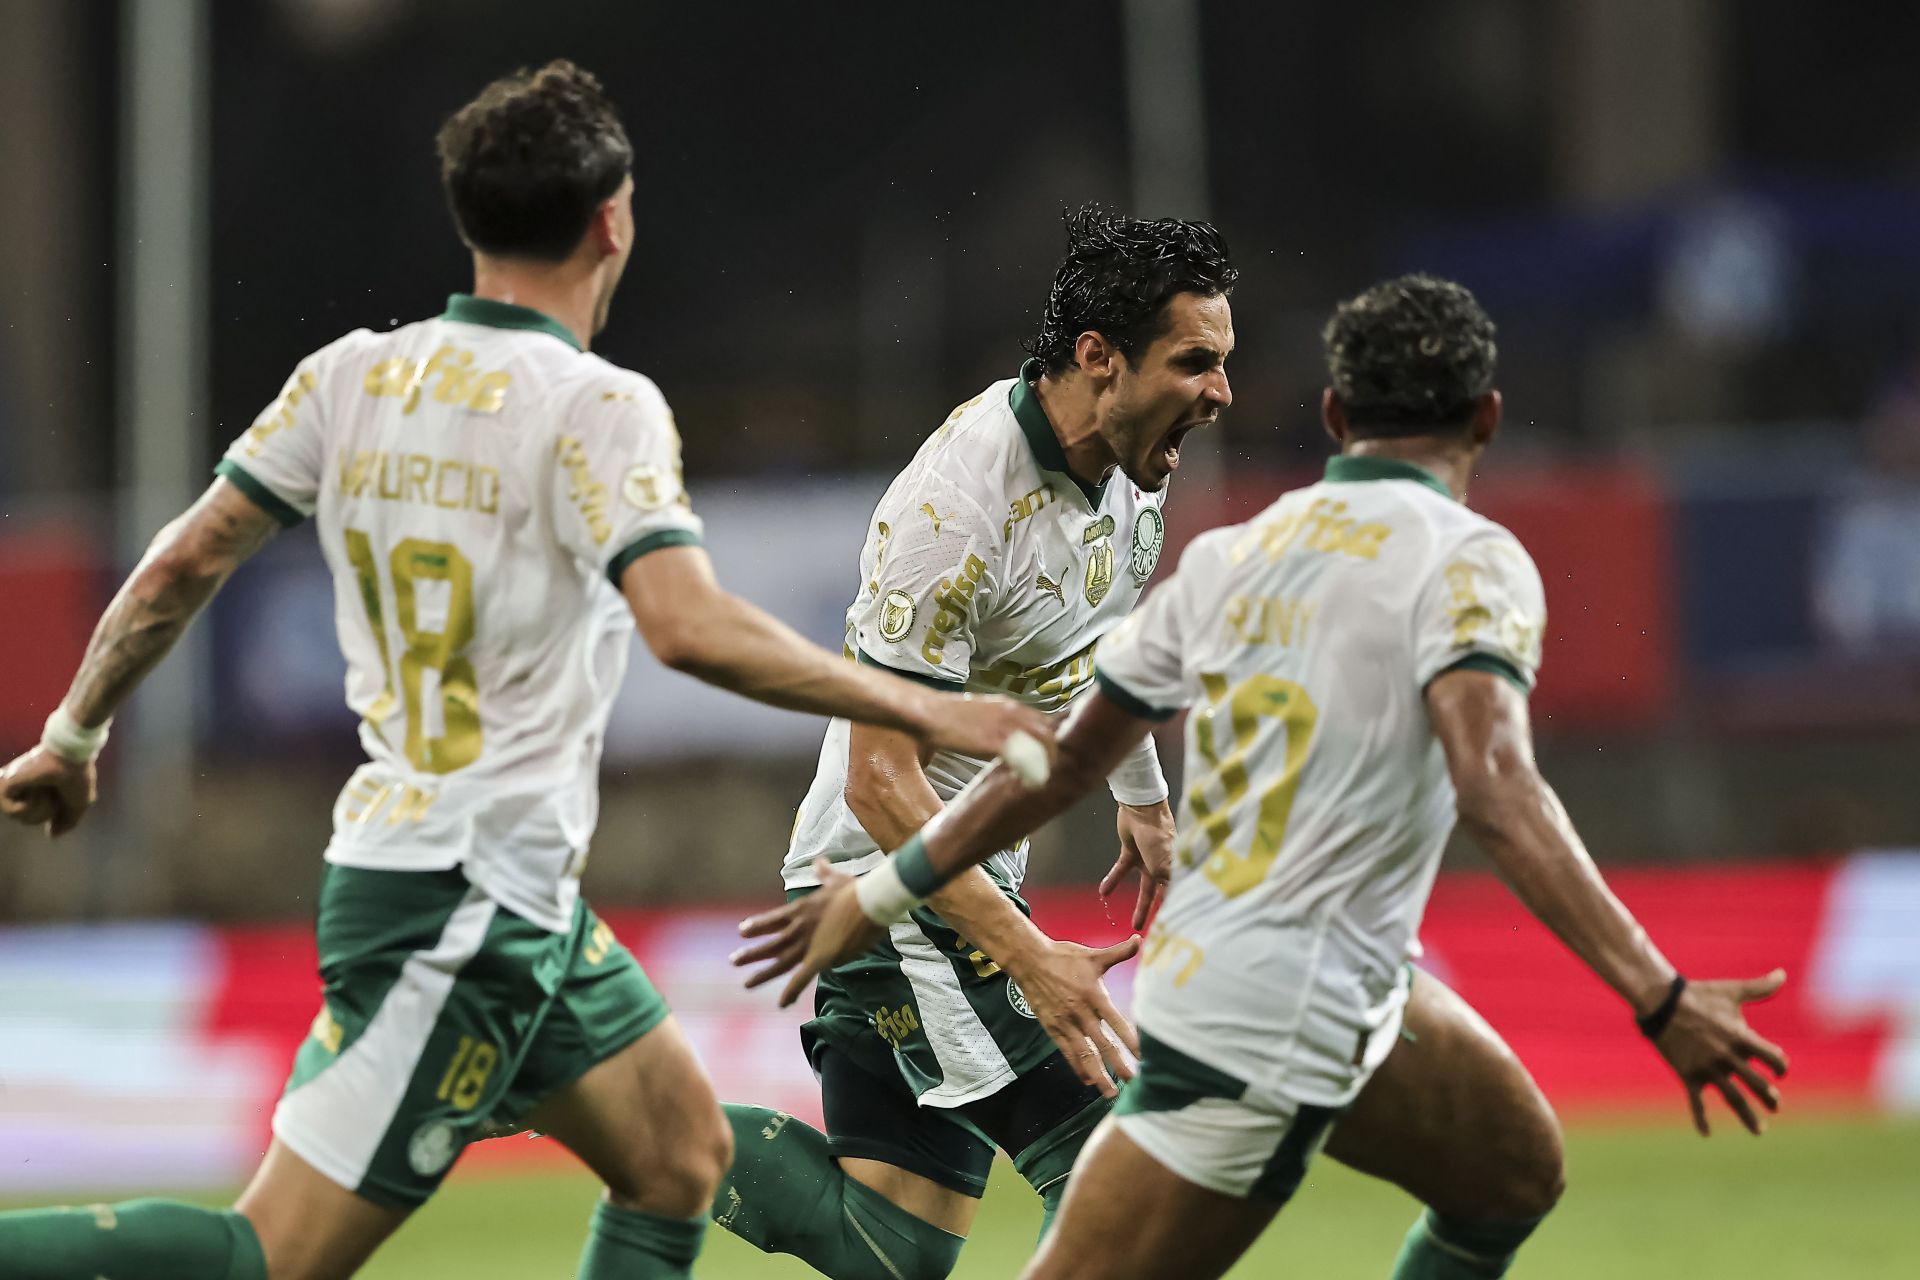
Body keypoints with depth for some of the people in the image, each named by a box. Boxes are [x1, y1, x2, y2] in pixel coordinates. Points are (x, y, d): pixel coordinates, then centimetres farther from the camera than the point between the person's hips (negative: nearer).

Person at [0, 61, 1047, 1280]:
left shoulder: (352, 374, 6)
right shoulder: (597, 407, -14)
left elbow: (185, 562, 7)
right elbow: (689, 625, -25)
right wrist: (923, 711, -18)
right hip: (469, 905, -9)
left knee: (682, 1157, 17)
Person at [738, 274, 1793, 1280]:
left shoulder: (1231, 555, 7)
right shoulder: (1466, 561, -13)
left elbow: (1063, 758, 11)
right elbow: (1493, 788, -27)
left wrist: (885, 891, 22)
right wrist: (1658, 1000, -31)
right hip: (1272, 1028, -8)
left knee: (1515, 1174, 20)